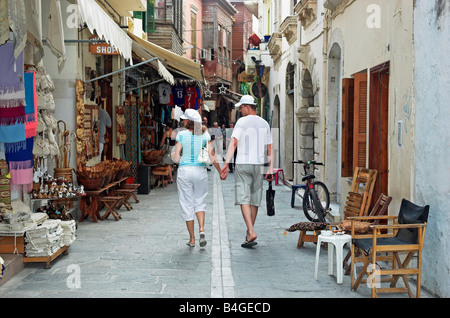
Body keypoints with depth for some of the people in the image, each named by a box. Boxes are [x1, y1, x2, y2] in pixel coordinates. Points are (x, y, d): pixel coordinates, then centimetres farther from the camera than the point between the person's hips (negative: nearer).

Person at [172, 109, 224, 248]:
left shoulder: (181, 135, -7)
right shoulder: (205, 135, -1)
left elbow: (176, 158, -7)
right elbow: (212, 157, -4)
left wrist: (173, 155, 16)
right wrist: (220, 172, 8)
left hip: (184, 172, -2)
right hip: (200, 171, 2)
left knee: (187, 204, 8)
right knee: (199, 202, 18)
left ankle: (192, 239, 12)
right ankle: (202, 229, -5)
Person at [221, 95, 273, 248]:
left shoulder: (242, 122, -5)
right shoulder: (264, 123, 12)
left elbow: (233, 143, -15)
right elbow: (269, 148, 13)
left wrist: (226, 163, -18)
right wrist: (270, 168, 17)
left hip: (243, 164, -5)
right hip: (259, 165, 5)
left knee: (244, 199, -7)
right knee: (254, 200, 11)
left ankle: (251, 231, -20)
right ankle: (249, 233, 20)